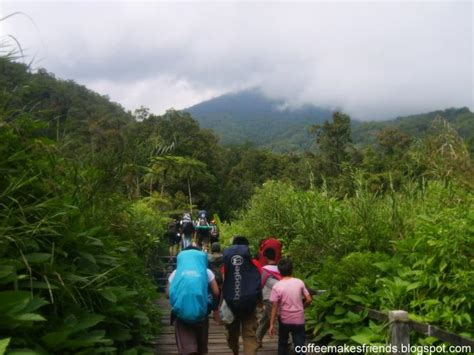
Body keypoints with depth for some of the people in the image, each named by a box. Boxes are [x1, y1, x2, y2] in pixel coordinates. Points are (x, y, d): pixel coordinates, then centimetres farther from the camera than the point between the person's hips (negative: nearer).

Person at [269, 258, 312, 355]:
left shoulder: (277, 286, -12)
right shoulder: (299, 282, -5)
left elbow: (274, 307, -12)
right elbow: (309, 300, -3)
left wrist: (272, 324, -6)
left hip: (284, 320, -1)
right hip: (299, 320, 1)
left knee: (282, 343, 21)